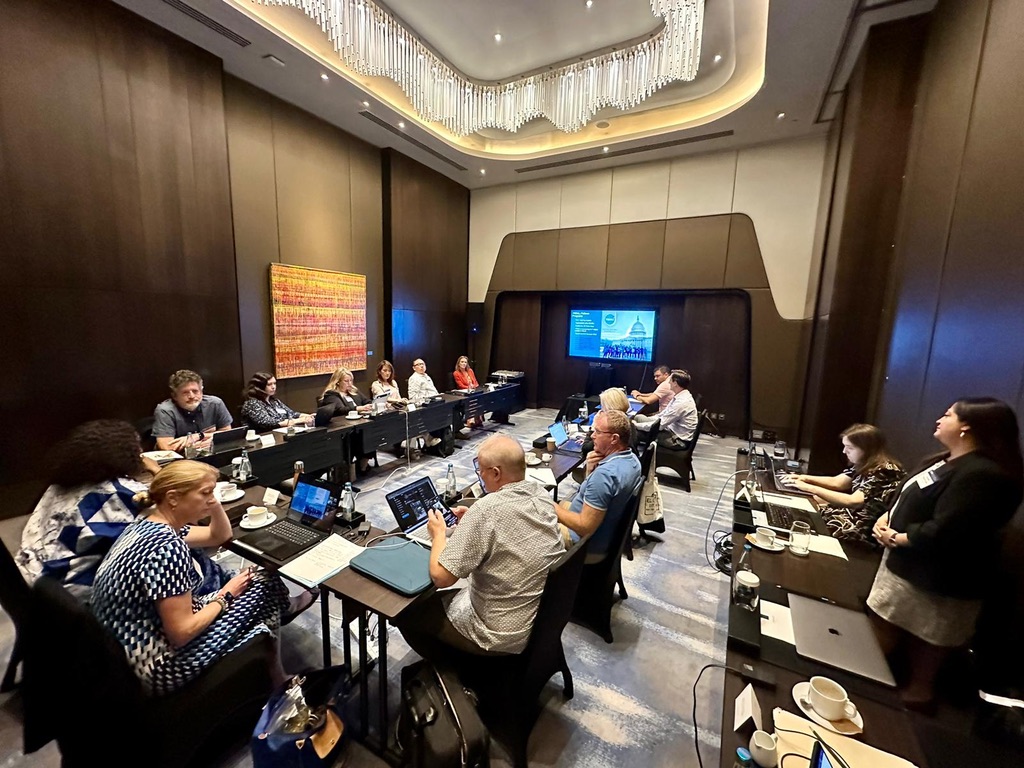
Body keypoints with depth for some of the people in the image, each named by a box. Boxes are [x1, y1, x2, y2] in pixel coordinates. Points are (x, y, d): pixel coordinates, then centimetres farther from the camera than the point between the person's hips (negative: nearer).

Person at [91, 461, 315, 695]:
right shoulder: (167, 546, -29)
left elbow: (220, 535, 11)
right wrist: (225, 596, -10)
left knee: (258, 578, 7)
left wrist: (212, 502, -5)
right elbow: (181, 633, -26)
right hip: (157, 664, -8)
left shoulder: (147, 523, -1)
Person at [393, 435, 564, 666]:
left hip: (502, 634, -7)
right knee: (454, 593, 29)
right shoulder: (541, 495, -6)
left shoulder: (487, 509, -30)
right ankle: (460, 661, 41)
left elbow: (440, 577, -24)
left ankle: (450, 668, 31)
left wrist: (439, 534, -8)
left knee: (406, 611, 13)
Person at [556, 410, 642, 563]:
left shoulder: (605, 474, -33)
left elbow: (585, 528, -29)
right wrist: (591, 470, -12)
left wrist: (552, 507, -18)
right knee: (563, 504, 25)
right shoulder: (631, 458, -4)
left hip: (588, 546, -9)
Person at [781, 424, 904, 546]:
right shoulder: (864, 464, 4)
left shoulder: (885, 471, -23)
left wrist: (810, 488, -32)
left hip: (868, 531, -8)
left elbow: (853, 502, -33)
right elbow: (836, 482, 10)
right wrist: (805, 478, -6)